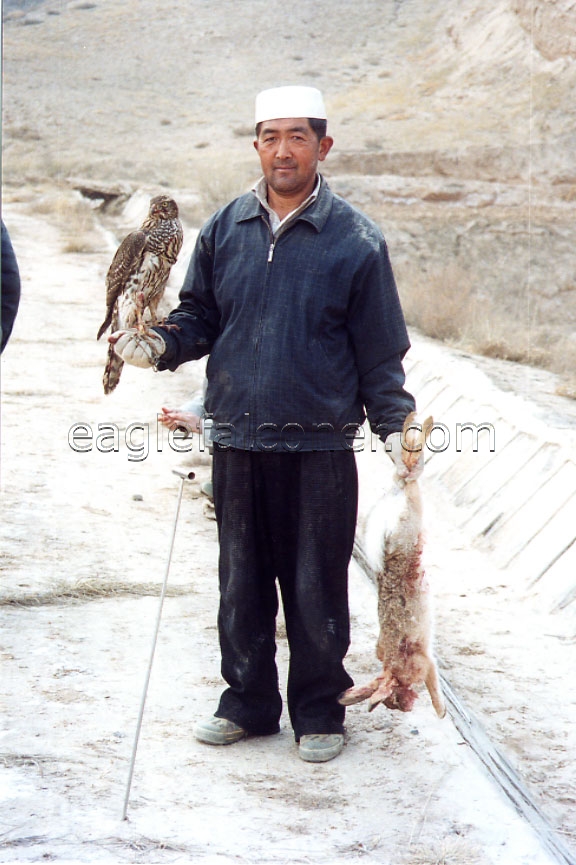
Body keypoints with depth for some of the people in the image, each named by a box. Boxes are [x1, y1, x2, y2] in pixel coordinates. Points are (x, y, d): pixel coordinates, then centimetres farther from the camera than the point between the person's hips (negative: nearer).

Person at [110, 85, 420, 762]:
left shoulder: (356, 241, -1)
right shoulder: (224, 230, 7)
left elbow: (379, 350, 2)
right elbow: (198, 316, 14)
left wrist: (393, 425, -3)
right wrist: (159, 345, -6)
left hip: (320, 446, -3)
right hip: (237, 440, 3)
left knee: (316, 588, 3)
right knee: (241, 583, 12)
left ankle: (318, 713, 19)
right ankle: (248, 702, 28)